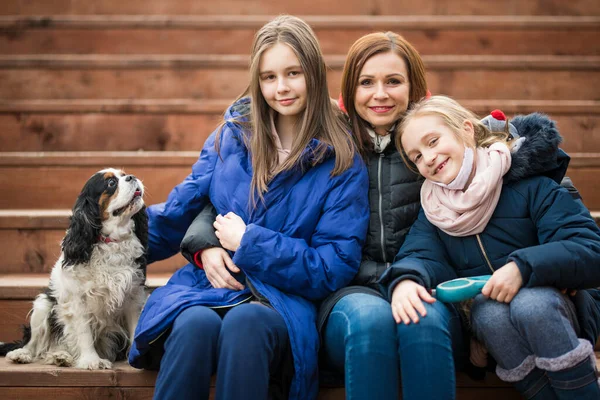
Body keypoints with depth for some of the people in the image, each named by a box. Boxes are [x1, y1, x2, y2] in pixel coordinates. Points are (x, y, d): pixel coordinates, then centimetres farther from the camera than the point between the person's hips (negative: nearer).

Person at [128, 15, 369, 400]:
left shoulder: (342, 164, 0)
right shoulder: (233, 134, 9)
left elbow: (333, 269, -5)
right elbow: (179, 211, 18)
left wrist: (247, 241, -7)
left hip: (283, 301, -2)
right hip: (208, 286, 2)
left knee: (246, 321, -38)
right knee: (196, 323, -34)